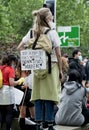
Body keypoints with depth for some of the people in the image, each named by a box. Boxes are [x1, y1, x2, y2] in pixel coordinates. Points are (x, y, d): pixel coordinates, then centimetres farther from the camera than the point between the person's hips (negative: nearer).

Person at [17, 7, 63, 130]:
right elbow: (58, 54, -8)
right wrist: (60, 70, 0)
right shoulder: (52, 32, -7)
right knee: (50, 96, -1)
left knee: (38, 96, 7)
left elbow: (20, 48, 9)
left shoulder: (31, 33, 6)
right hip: (51, 67, -4)